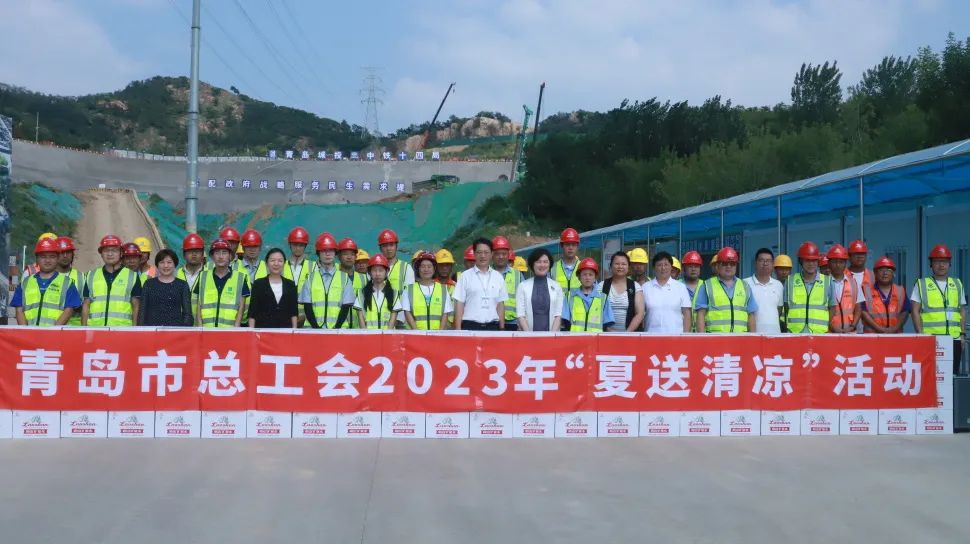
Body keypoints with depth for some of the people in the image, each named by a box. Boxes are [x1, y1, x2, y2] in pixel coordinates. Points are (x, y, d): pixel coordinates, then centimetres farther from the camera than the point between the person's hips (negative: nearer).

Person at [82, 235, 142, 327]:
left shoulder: (132, 276, 9)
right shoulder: (91, 276, 16)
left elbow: (136, 307, 7)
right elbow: (86, 306, 16)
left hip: (122, 327, -2)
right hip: (95, 327, 2)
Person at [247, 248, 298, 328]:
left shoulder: (290, 284, 11)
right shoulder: (258, 284, 4)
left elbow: (294, 312, 10)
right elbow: (252, 312, 2)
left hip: (285, 328, 2)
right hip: (263, 328, -2)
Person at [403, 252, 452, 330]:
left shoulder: (443, 290, 12)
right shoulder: (409, 290, 9)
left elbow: (445, 314, 9)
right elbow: (407, 313, 4)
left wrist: (440, 332, -5)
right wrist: (416, 330, -9)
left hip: (437, 333, 1)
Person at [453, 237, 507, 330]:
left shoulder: (498, 277, 10)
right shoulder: (465, 276, 1)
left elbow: (500, 304, 11)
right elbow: (459, 304, -1)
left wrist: (502, 329, 7)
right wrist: (458, 330, -7)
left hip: (492, 326, 3)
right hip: (470, 327, -3)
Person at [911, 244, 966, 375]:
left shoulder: (957, 284, 15)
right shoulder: (921, 284, 5)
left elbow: (963, 311, 17)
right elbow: (915, 311, 2)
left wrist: (963, 334, 9)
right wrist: (920, 334, -7)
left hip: (954, 338, 3)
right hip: (930, 339, -3)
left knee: (952, 373, 2)